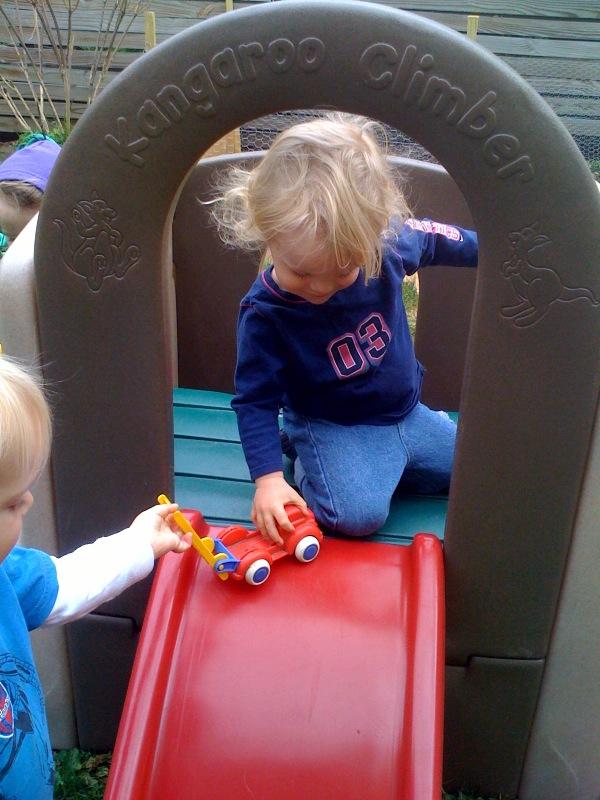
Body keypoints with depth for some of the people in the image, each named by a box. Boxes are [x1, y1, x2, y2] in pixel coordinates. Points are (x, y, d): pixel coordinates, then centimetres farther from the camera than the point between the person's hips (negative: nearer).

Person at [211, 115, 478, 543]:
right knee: (357, 513, -31)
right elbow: (254, 401, -18)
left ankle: (379, 465, 26)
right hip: (332, 427, -5)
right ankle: (306, 463, 1)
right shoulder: (264, 314, -25)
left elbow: (438, 239, 5)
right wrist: (268, 478, -28)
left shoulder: (391, 243, -18)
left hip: (407, 412, 5)